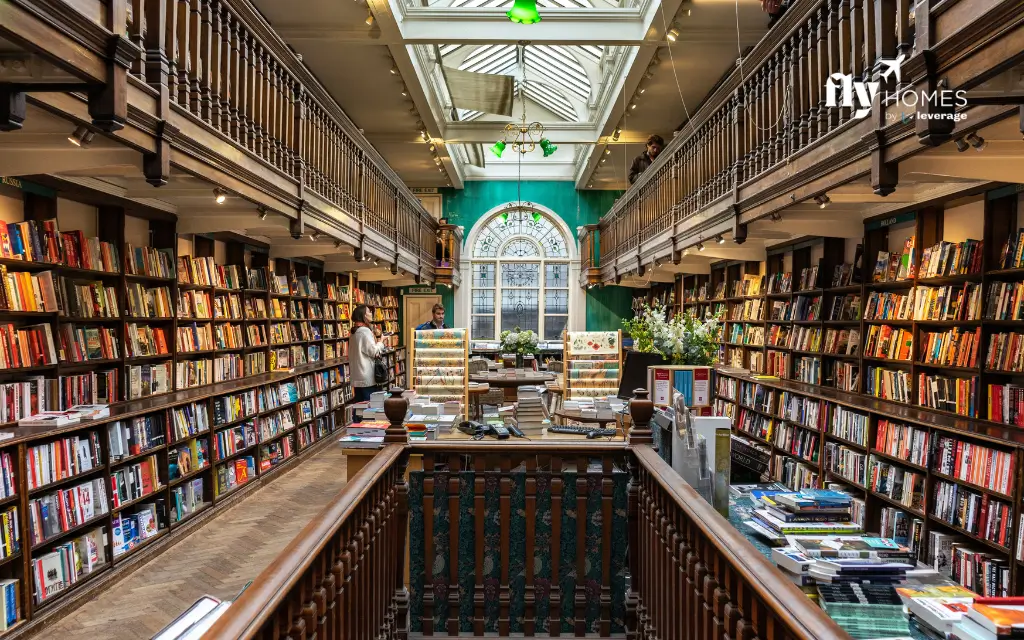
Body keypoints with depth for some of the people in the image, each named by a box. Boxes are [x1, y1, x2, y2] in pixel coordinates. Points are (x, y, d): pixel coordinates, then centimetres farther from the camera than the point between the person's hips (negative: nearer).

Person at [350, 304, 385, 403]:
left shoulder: (354, 332, 16)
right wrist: (381, 344, 2)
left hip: (357, 377, 9)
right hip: (367, 377, -9)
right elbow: (374, 351, -13)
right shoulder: (365, 331, -14)